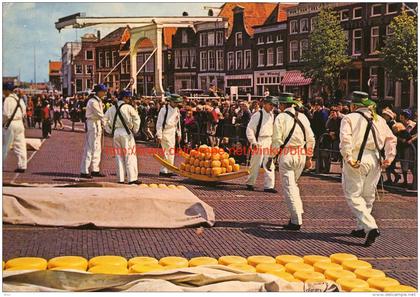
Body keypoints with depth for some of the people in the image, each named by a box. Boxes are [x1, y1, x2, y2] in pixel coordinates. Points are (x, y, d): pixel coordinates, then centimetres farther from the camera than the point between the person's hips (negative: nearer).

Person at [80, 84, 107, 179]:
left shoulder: (99, 101, 14)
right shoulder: (93, 102, -16)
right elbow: (100, 115, -19)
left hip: (98, 124, 10)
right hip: (92, 124, -10)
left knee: (97, 148, 13)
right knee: (90, 148, -7)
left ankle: (95, 170, 20)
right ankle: (84, 171, -4)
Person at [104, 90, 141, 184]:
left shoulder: (112, 108, 11)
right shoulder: (128, 107, -4)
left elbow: (105, 119, 12)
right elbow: (136, 118, -11)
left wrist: (110, 131, 15)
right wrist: (135, 130, 0)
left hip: (115, 133, 5)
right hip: (126, 132, -5)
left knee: (119, 155, 10)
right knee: (130, 155, -2)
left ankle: (120, 178, 10)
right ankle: (132, 178, -5)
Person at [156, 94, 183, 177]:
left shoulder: (177, 110, 10)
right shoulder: (164, 109, -12)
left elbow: (178, 122, 20)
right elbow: (159, 123, -12)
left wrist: (178, 134, 17)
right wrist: (159, 135, -14)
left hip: (172, 133, 7)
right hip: (165, 132, -7)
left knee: (171, 152, 8)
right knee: (170, 151, -11)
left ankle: (164, 171, 16)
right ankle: (165, 170, -4)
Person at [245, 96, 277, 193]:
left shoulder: (272, 115, 10)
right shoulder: (257, 115, -11)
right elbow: (249, 129, -10)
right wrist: (253, 141, -13)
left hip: (269, 142, 6)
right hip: (259, 142, -6)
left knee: (269, 165, 2)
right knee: (256, 164, 2)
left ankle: (269, 186, 5)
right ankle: (250, 183, 19)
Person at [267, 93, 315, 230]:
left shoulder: (281, 117, -5)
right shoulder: (302, 117, 10)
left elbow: (277, 140, -9)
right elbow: (311, 139, 10)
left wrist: (270, 158, -3)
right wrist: (309, 157, 18)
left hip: (286, 155, -5)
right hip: (301, 156, 5)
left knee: (289, 187, -2)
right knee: (293, 184, 21)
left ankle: (296, 221, -5)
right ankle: (297, 213, 17)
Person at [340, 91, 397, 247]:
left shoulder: (349, 118, -2)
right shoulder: (379, 119, 15)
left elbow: (345, 139, -18)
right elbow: (391, 139, 11)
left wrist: (348, 158, -18)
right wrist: (389, 157, 8)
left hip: (356, 159, -5)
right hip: (374, 159, 6)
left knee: (353, 196, -2)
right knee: (368, 196, 18)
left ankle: (370, 227, -17)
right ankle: (361, 228, 26)